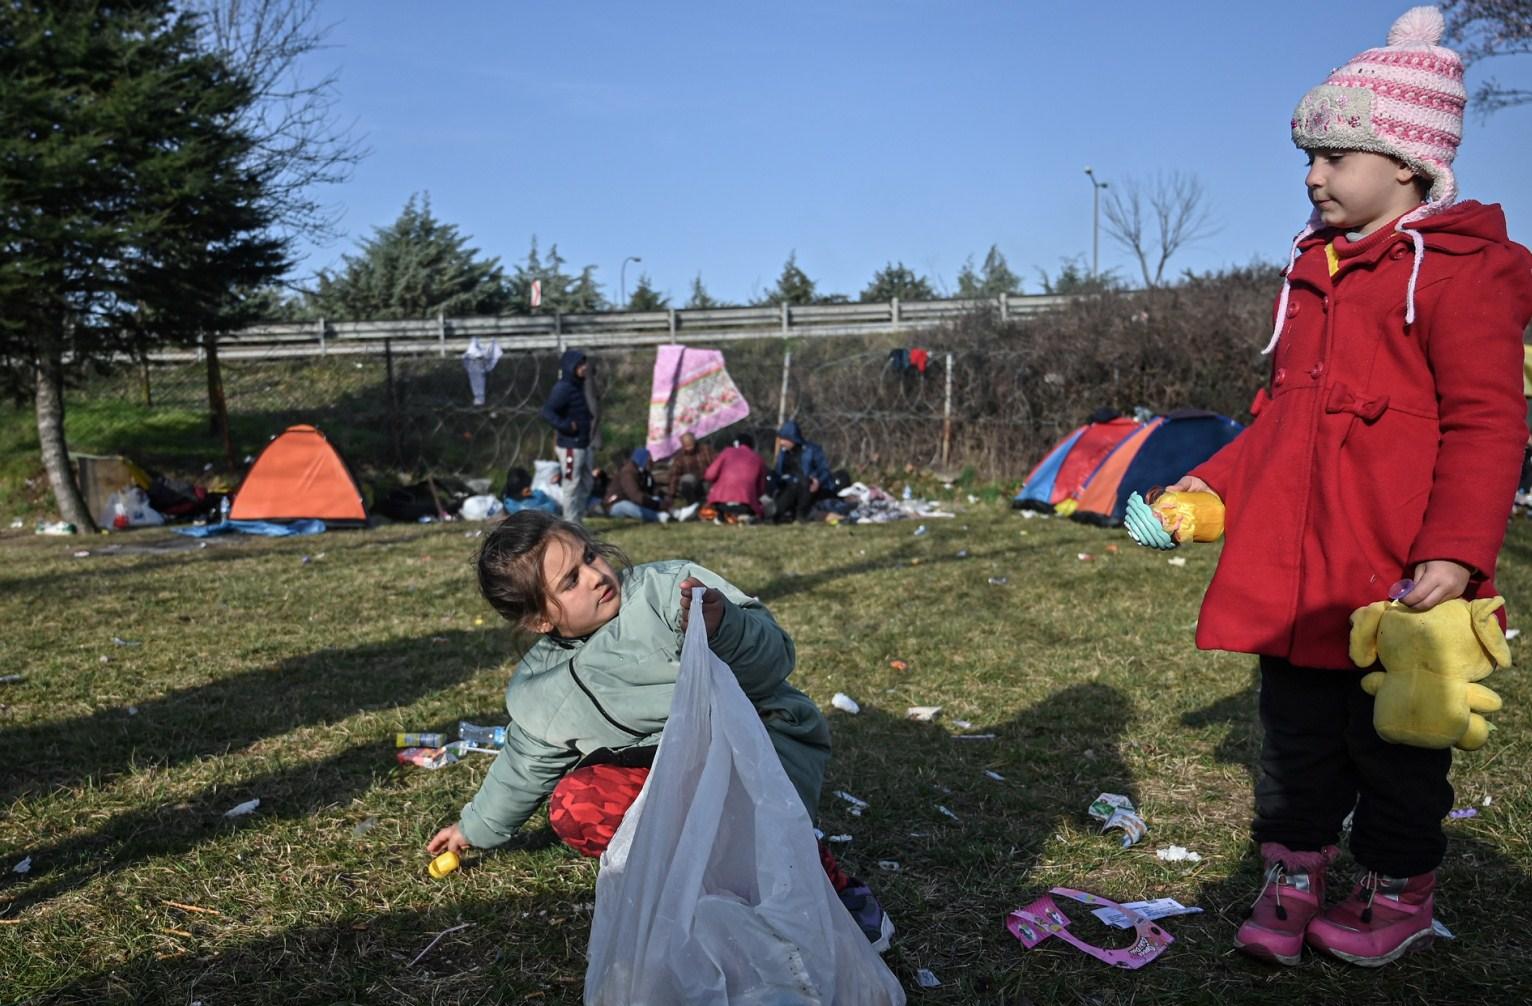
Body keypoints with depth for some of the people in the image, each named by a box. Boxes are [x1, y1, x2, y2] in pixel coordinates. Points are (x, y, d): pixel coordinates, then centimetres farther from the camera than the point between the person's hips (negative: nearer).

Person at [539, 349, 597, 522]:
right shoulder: (562, 388, -16)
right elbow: (547, 412, -23)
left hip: (583, 443, 10)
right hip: (570, 445, -10)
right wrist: (566, 426, -26)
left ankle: (578, 521, 26)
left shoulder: (578, 386, 13)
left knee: (585, 484, 16)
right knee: (572, 484, -5)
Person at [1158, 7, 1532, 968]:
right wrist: (1208, 488, 13)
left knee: (1395, 744, 11)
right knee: (1295, 733, 14)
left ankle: (1401, 895, 31)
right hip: (1291, 572, 7)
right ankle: (1292, 879, 29)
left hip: (1393, 584, -6)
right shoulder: (1314, 270, 13)